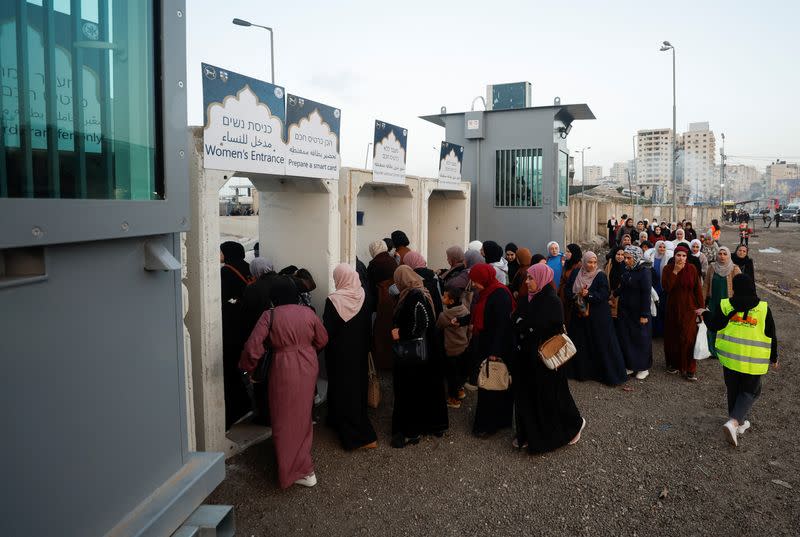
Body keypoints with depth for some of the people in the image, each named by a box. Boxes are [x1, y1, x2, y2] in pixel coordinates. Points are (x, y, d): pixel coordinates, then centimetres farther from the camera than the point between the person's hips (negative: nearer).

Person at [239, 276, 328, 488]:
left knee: (286, 419, 9)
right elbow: (322, 340, 8)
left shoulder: (270, 315, -13)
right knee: (302, 415, 22)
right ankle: (303, 465, 38)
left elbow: (253, 347, -18)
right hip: (308, 367, 5)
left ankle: (302, 471, 13)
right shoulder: (308, 313, -3)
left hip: (284, 369, -5)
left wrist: (248, 367, 0)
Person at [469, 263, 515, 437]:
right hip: (486, 346, 9)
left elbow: (503, 324, -24)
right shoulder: (487, 293, 8)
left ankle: (489, 424, 13)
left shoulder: (500, 294, -20)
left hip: (496, 348, -9)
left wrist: (496, 352, -25)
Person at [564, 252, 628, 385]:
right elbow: (568, 290, 4)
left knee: (602, 344, -1)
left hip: (598, 316, -4)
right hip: (580, 313, 4)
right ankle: (581, 371, 25)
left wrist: (588, 295, -23)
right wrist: (578, 294, -14)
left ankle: (611, 373, 9)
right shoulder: (576, 274, 3)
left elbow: (604, 295, -15)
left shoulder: (601, 276, -7)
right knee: (580, 343, 10)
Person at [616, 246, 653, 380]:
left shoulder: (644, 271, -15)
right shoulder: (627, 270, 7)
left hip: (638, 312, -7)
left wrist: (644, 315, -19)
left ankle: (643, 368, 18)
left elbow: (646, 293, -18)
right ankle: (630, 365, 21)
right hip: (625, 311, 7)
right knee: (625, 338, 9)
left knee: (641, 339, 5)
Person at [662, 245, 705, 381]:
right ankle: (673, 364, 22)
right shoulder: (668, 269, -2)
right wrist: (675, 271, -18)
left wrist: (700, 307, -6)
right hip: (672, 308, 2)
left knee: (688, 338, -6)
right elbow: (666, 288, -15)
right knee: (672, 337, 7)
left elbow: (697, 288, -1)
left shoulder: (692, 269, -3)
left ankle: (690, 369, 0)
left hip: (689, 309, -1)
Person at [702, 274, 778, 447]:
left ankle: (740, 422, 31)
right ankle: (733, 422, -11)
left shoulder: (726, 305, -5)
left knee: (733, 390, 19)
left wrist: (706, 314, 21)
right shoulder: (763, 308, -5)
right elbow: (771, 336, 1)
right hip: (753, 360, -2)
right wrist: (774, 358, 14)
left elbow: (714, 326, 0)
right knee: (750, 392, 9)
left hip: (730, 356, 2)